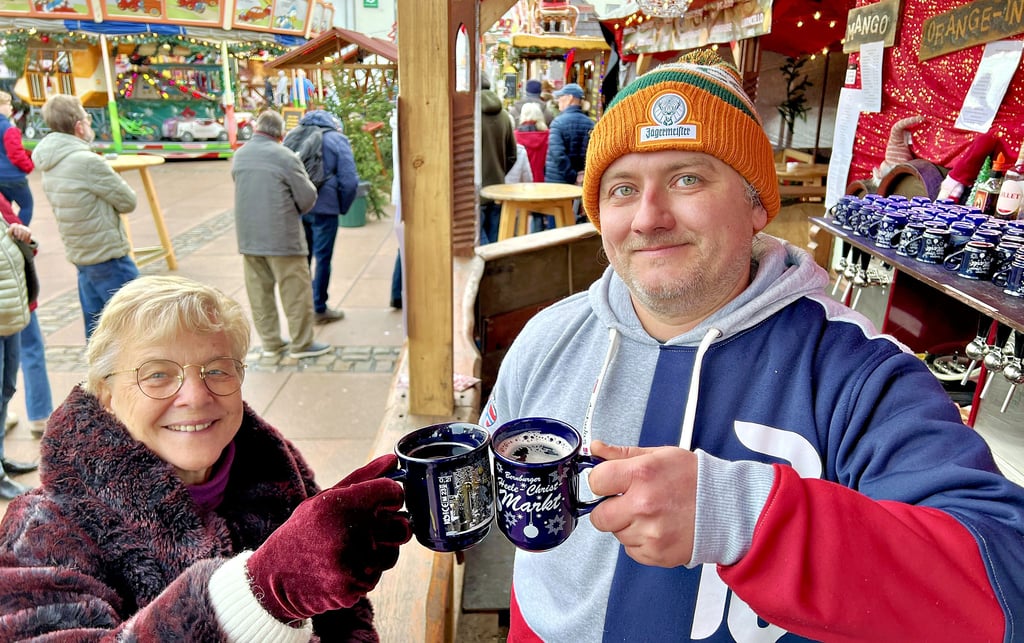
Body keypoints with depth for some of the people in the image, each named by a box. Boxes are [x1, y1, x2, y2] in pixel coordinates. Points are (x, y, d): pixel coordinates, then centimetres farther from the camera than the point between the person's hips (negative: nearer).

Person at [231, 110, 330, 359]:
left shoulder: (239, 155, 6)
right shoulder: (285, 157, -11)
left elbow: (244, 190, 13)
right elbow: (308, 198, -9)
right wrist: (294, 210, 11)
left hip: (248, 235, 6)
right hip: (282, 236, -6)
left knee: (259, 290, 12)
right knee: (295, 290, 4)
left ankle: (270, 342, 20)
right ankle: (301, 343, 10)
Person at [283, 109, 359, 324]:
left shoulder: (292, 136, 14)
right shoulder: (337, 140, -2)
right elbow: (348, 180, -9)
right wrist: (343, 207, 4)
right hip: (323, 207, -5)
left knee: (302, 256, 16)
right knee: (322, 258, 4)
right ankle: (319, 309, 11)